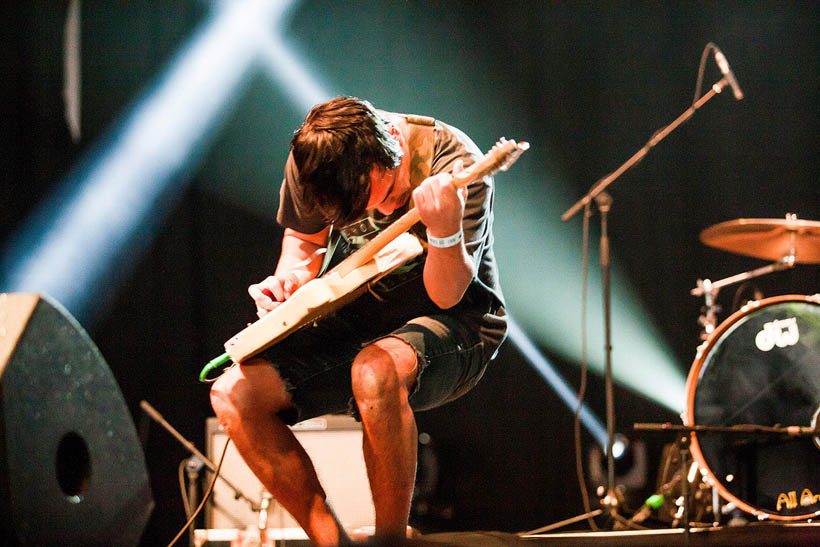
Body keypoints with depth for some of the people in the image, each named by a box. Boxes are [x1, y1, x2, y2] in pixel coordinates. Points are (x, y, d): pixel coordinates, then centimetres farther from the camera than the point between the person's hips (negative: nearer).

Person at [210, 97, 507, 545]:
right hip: (359, 317, 5)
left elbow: (446, 294, -24)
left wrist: (445, 232, -44)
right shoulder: (312, 157, -10)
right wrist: (290, 277, -11)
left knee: (375, 372, -40)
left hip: (454, 323, -5)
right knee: (234, 395, -15)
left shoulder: (454, 165, -24)